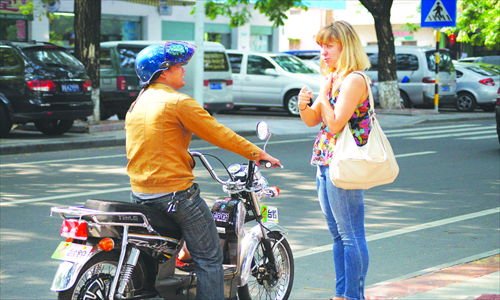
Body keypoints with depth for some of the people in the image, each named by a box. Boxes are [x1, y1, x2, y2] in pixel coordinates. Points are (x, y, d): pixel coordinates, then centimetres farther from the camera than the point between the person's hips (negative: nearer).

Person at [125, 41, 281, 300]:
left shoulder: (137, 104, 12)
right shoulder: (179, 102, -13)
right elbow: (219, 133, -10)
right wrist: (256, 154, 0)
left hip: (139, 193, 9)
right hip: (175, 190, -9)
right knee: (209, 258, -1)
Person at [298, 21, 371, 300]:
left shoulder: (354, 80, -14)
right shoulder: (330, 78, 14)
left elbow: (336, 124, -20)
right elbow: (312, 121, 15)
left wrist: (324, 94, -10)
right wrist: (304, 105, -5)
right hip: (325, 162, 10)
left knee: (351, 236, -4)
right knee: (338, 235, 15)